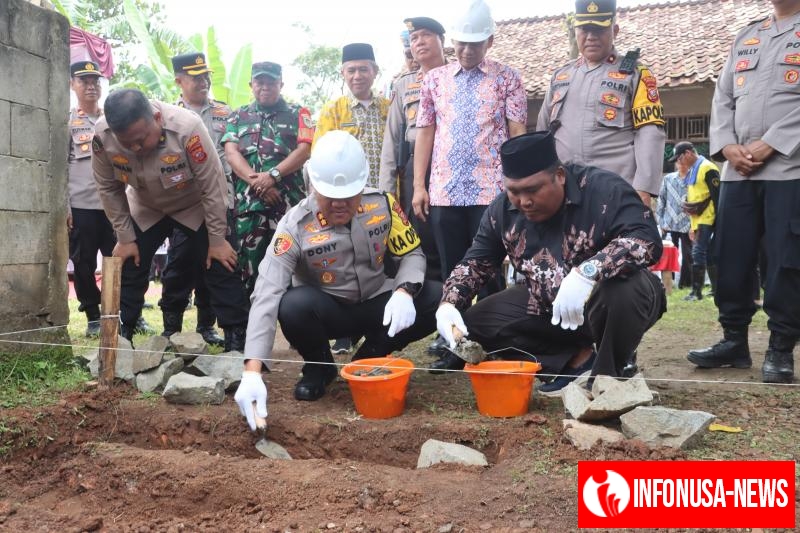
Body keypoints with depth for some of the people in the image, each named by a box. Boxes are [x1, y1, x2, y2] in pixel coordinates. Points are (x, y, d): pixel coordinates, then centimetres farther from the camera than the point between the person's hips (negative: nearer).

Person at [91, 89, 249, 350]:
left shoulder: (186, 127, -38)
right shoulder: (102, 135, -27)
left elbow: (212, 185, -27)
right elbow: (109, 189, -11)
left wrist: (217, 240, -20)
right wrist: (125, 238, -9)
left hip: (196, 206, -3)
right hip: (146, 209, 3)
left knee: (222, 268, -8)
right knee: (128, 270, 2)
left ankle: (237, 342, 0)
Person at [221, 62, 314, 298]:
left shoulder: (298, 114, 13)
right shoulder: (239, 116, 19)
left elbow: (304, 150, -1)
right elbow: (231, 153, 5)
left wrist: (273, 175, -13)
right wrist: (257, 183, -10)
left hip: (289, 203, -2)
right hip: (248, 205, 2)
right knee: (247, 268, 2)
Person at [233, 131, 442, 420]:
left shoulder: (383, 204, -13)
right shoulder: (295, 226, -23)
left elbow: (411, 254, -1)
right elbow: (266, 297, -31)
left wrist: (403, 292, -27)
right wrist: (252, 372, -42)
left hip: (375, 305, 3)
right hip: (326, 311, -2)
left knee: (435, 297, -22)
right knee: (294, 305, -36)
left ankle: (369, 360, 3)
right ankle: (319, 367, 0)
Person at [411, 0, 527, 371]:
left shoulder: (507, 79, 4)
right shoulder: (434, 79, 11)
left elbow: (517, 133, 0)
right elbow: (425, 132, 9)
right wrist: (419, 185, 3)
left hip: (491, 191, -3)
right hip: (444, 192, 3)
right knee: (451, 271, 8)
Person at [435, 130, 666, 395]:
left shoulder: (602, 188, -22)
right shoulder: (503, 209, -6)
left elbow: (647, 239, -33)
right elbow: (475, 263, 2)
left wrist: (588, 271, -48)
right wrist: (449, 304, -17)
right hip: (547, 308, 6)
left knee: (626, 290, -38)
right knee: (476, 322, -8)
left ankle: (604, 375, -9)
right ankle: (578, 359, -3)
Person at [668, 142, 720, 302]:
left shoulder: (707, 168, -12)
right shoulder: (691, 171, 17)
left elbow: (717, 196, -16)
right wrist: (693, 226, 21)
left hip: (707, 219, -9)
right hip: (698, 221, 9)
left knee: (698, 253, -10)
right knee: (707, 254, 13)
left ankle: (697, 291, -6)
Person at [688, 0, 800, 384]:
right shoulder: (745, 37, 19)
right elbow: (722, 98, 13)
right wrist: (728, 147, -2)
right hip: (738, 171, 5)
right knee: (730, 259, 4)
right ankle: (734, 341, 15)